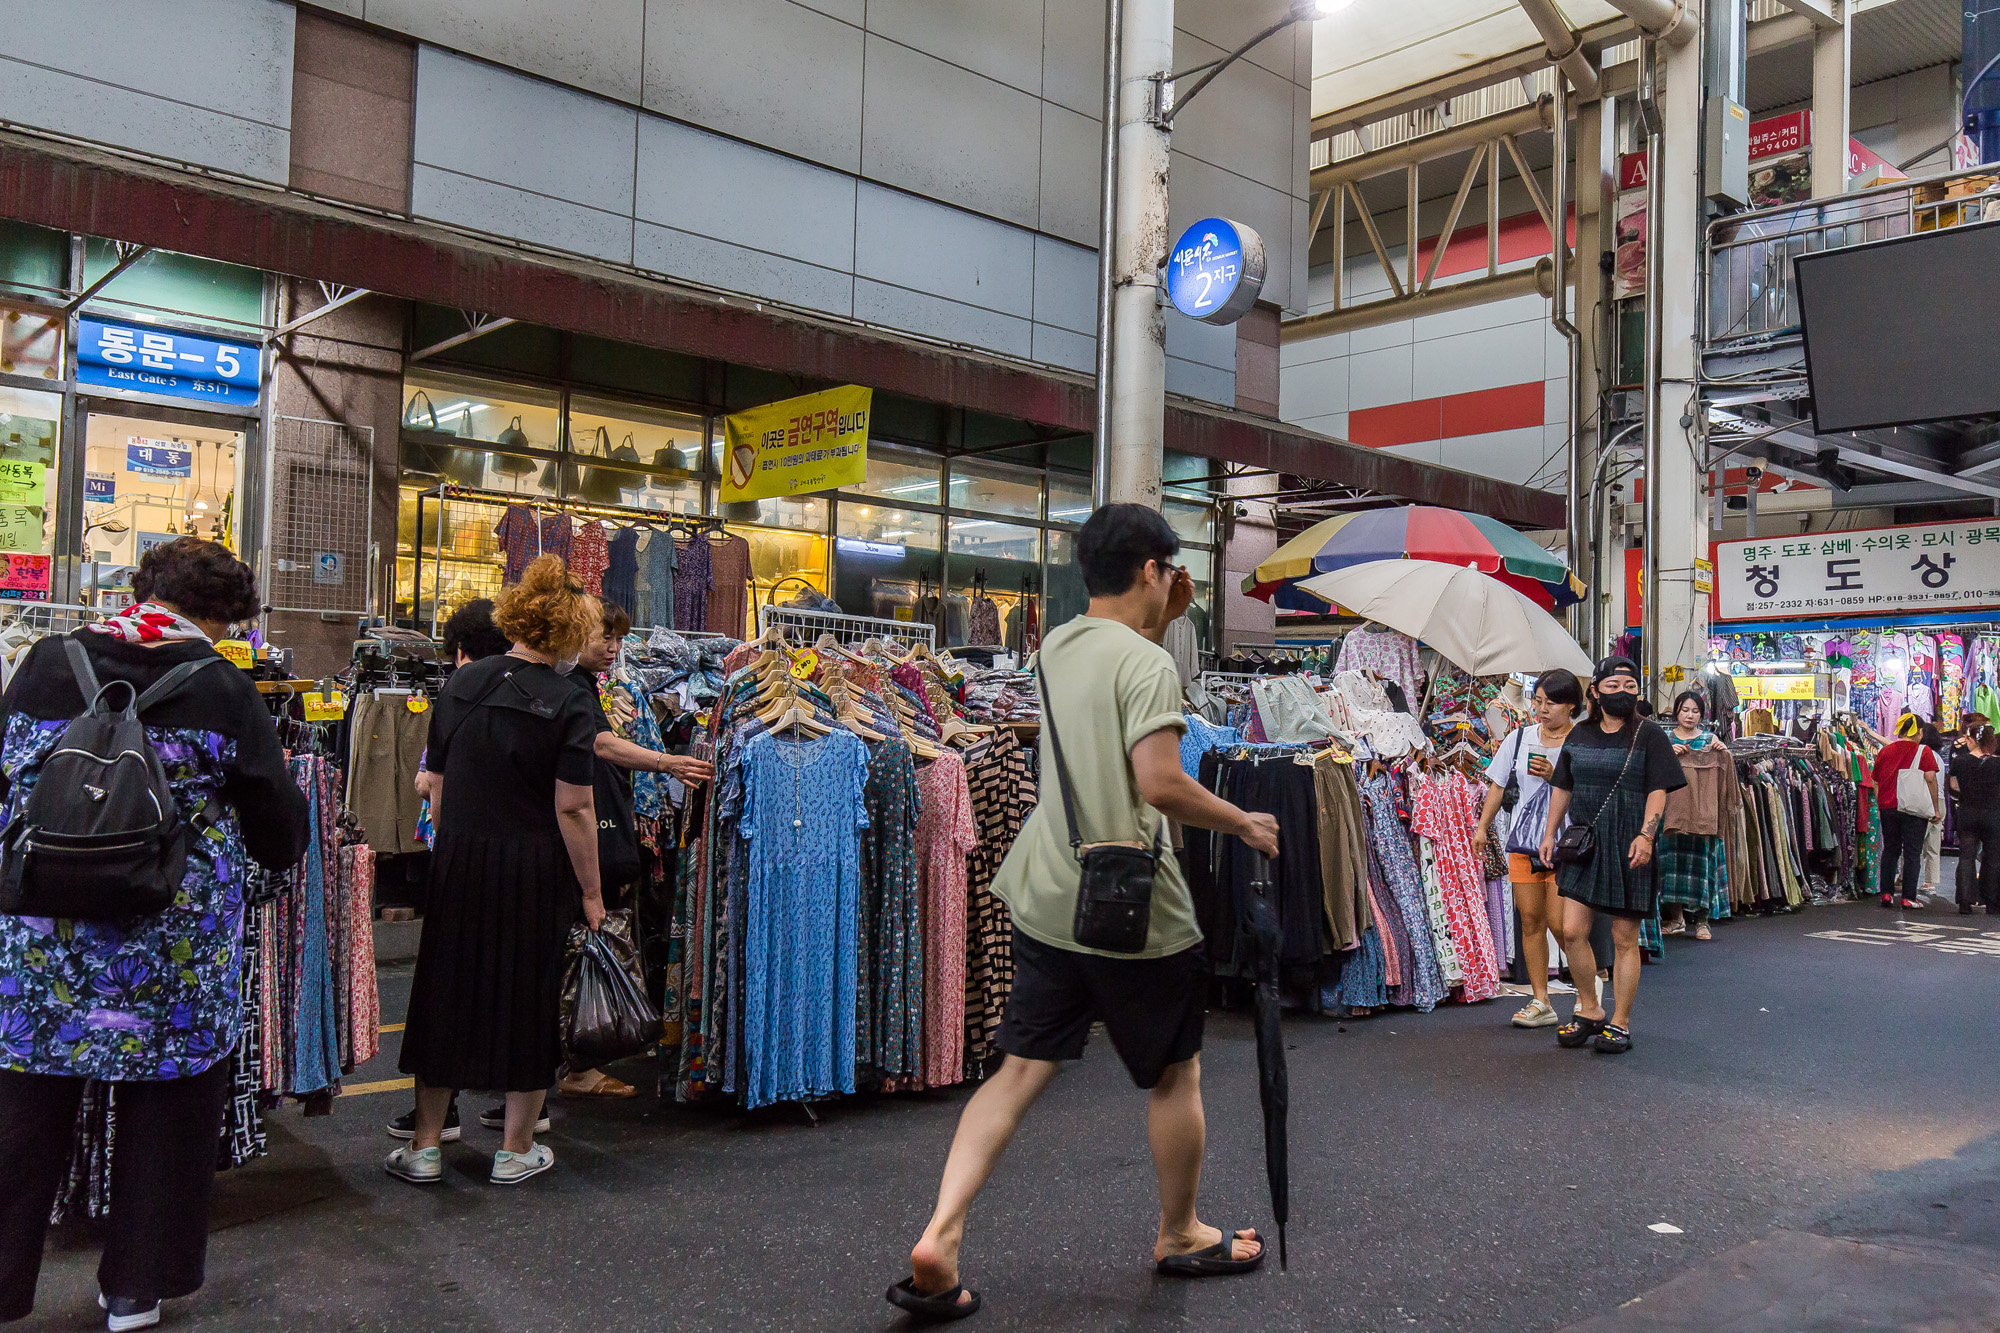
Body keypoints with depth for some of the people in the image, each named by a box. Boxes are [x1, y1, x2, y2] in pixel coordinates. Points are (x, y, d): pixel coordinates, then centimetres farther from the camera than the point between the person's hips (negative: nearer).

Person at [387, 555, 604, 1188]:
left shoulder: (459, 685, 3)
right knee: (529, 998, 9)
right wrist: (591, 891, -7)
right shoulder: (566, 704, -13)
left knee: (446, 992, 14)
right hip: (534, 873, -4)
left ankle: (425, 1147, 23)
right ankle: (515, 1149, 21)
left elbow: (438, 785, 7)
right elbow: (573, 809, -15)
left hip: (458, 862, 4)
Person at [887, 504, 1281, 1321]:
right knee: (1176, 1074, 14)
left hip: (1046, 902, 7)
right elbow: (1160, 783, -23)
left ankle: (939, 1238, 0)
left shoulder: (1057, 647, 10)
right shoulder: (1146, 662, -14)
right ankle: (1180, 1238, 31)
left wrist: (1164, 624, 23)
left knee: (1021, 1070, 10)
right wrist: (1245, 825, -9)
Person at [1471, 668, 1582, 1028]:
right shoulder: (1519, 738, 10)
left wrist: (1554, 776, -19)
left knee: (1561, 923, -9)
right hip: (1523, 840, 5)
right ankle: (1541, 1003, 14)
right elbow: (1498, 785, 15)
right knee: (1530, 920, 5)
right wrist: (1482, 827, 13)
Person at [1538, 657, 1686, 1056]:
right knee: (1572, 931, -2)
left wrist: (1645, 835, -22)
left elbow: (1658, 790, -8)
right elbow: (1562, 788, 18)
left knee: (1624, 939, 3)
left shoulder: (1648, 735, -1)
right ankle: (1589, 1012, 16)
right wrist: (1550, 833, 14)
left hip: (1629, 848, -4)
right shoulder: (1579, 735, 11)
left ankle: (1620, 1023, 15)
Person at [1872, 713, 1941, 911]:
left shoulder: (1885, 751, 7)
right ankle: (1908, 897, 0)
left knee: (1890, 850, 13)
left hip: (1888, 807, 4)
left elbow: (1876, 782, 11)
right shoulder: (1923, 751, -4)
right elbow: (1930, 778, -13)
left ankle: (1886, 893, 10)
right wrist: (1936, 808, -6)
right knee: (1912, 853, 2)